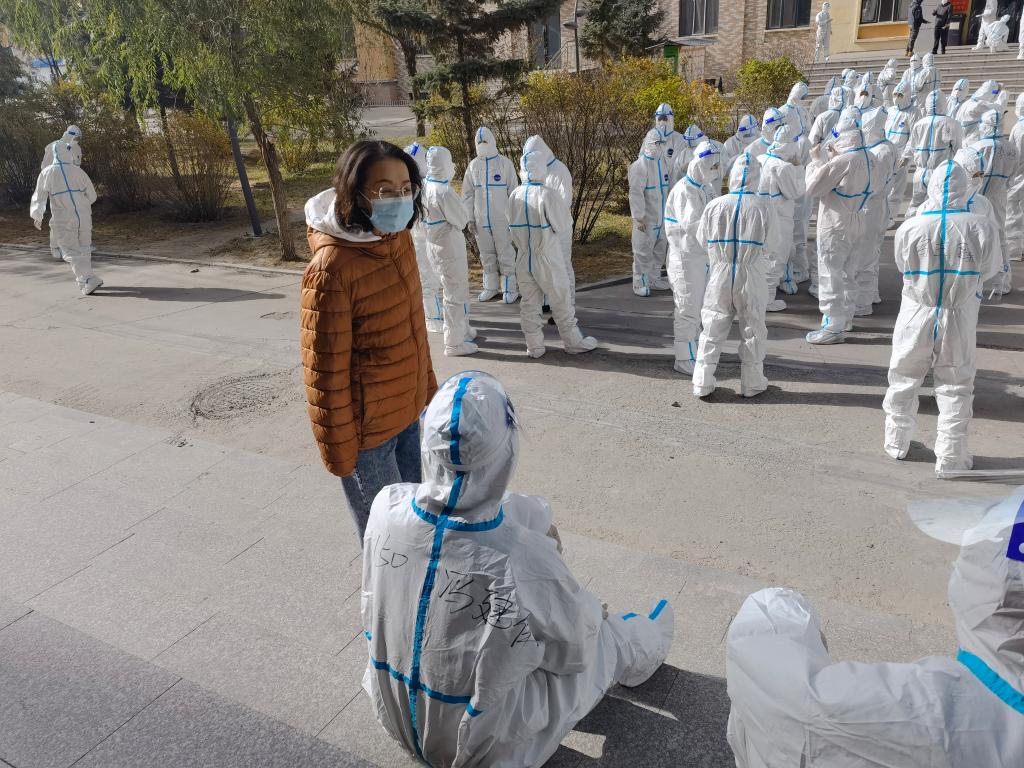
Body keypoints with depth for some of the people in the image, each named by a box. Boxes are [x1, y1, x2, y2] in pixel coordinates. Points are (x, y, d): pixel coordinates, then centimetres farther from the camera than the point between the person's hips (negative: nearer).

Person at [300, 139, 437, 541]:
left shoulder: (399, 238, -2)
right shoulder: (332, 267, -25)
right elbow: (325, 370, -20)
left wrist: (427, 386, 17)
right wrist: (339, 451, -13)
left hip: (407, 411, 7)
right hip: (367, 428, -7)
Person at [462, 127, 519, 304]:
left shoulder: (505, 163, -2)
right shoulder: (473, 165, 7)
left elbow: (513, 191, -2)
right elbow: (467, 193, 10)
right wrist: (470, 217, 5)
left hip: (501, 218, -4)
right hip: (481, 219, 4)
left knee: (506, 255, 0)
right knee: (486, 255, 11)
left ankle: (510, 288, 9)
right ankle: (491, 287, 23)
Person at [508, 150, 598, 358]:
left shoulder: (515, 195, -3)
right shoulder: (548, 195, -18)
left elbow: (513, 225, 5)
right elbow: (563, 225, -10)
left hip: (524, 259, 4)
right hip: (547, 258, -4)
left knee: (529, 303, 13)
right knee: (561, 302, 10)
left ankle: (534, 347, 19)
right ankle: (573, 342, 20)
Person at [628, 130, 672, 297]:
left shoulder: (664, 163, 11)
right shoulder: (640, 166, -12)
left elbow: (670, 188, 18)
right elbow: (636, 193, -16)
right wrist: (639, 217, -19)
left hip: (662, 218, 7)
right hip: (646, 219, -7)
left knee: (660, 250, 16)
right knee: (643, 251, -2)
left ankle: (654, 279, 29)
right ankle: (640, 283, 8)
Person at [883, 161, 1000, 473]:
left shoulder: (910, 227, -14)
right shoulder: (982, 227, -14)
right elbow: (989, 269, 0)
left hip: (917, 315, 1)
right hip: (959, 320, 0)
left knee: (904, 380, 18)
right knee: (955, 388, 11)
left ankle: (897, 442, 33)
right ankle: (950, 457, 17)